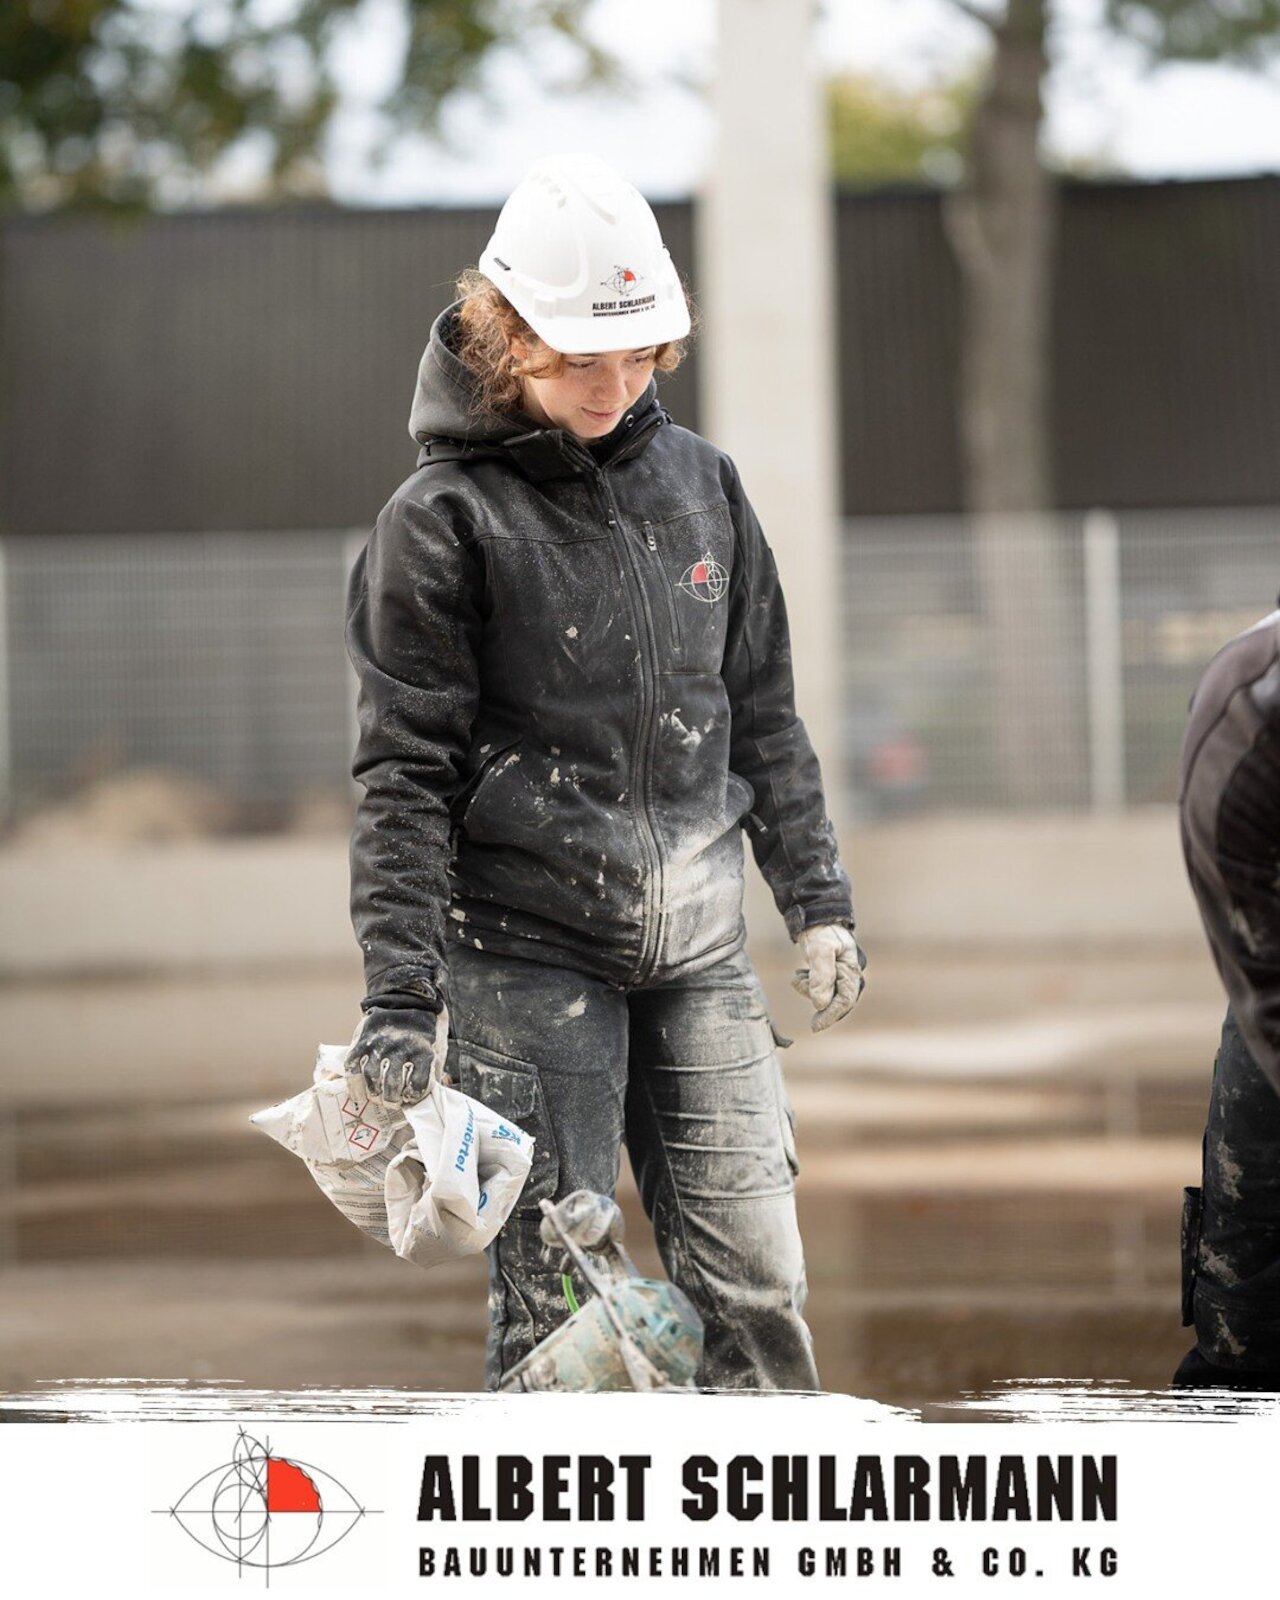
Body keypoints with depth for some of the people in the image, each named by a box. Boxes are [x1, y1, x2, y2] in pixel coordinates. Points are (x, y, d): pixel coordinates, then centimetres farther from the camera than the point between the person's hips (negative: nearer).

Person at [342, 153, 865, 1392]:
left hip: (699, 943, 4)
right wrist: (401, 992, -12)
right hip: (526, 950, -4)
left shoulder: (698, 483, 9)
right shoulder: (442, 520, -6)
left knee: (755, 1277, 0)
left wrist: (817, 899, 15)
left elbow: (761, 713, 17)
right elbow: (406, 775, -7)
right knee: (551, 1300, -2)